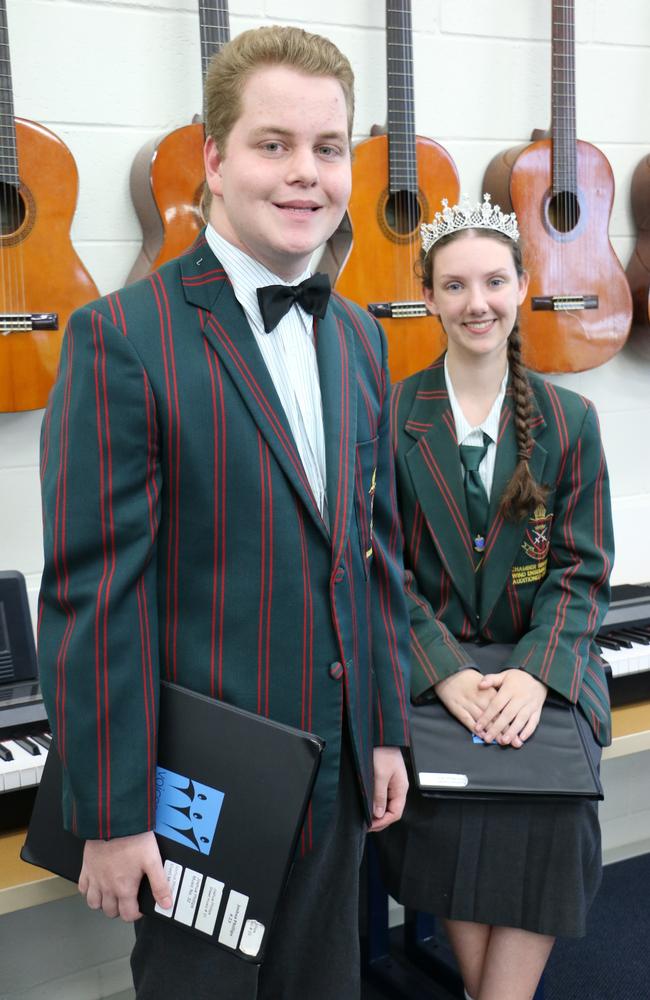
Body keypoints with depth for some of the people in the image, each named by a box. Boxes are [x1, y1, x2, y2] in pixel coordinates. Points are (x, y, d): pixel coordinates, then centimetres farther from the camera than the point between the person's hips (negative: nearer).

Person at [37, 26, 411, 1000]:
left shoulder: (358, 337, 6)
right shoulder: (123, 337, -15)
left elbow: (376, 547, 10)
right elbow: (92, 592, -17)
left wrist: (386, 728, 10)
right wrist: (111, 814, -14)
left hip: (337, 775, 6)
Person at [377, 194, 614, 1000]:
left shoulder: (568, 421, 6)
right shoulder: (390, 416, 2)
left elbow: (581, 570, 2)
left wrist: (535, 674, -15)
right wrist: (449, 674, -17)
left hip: (543, 664, 1)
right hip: (428, 662, -1)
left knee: (551, 807, -24)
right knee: (446, 791, -26)